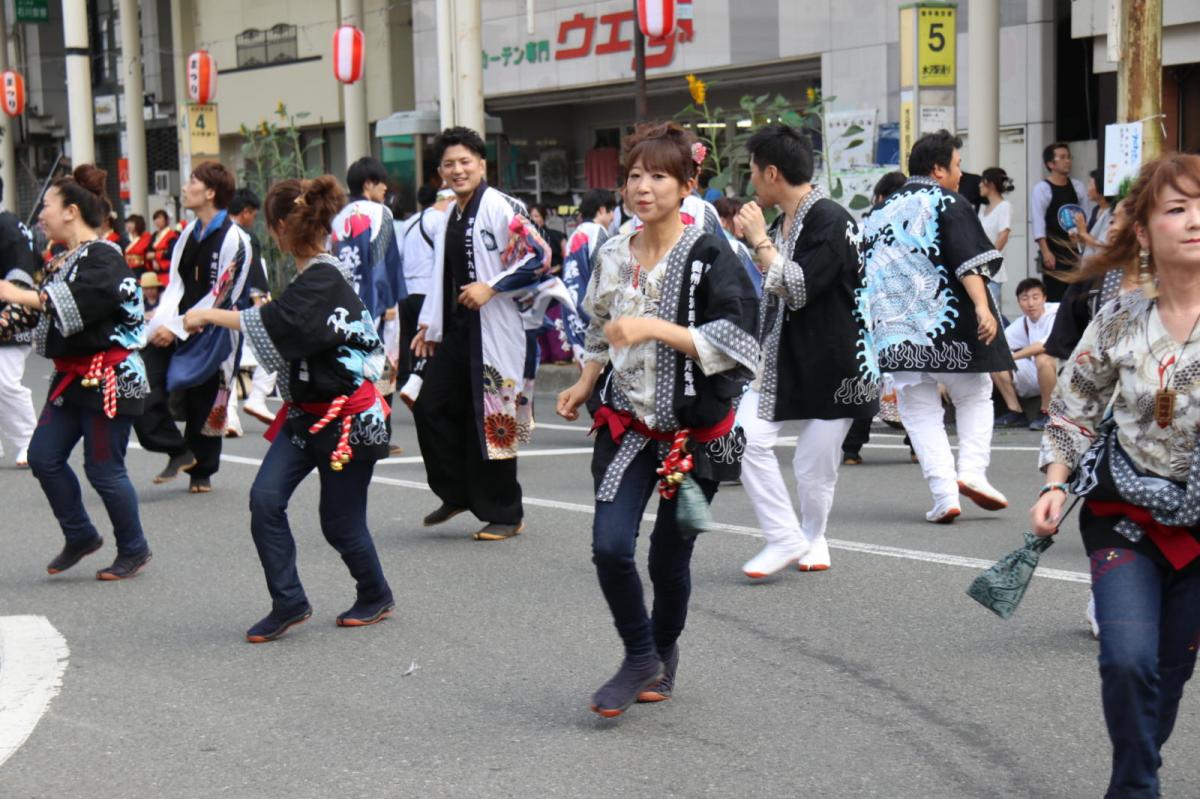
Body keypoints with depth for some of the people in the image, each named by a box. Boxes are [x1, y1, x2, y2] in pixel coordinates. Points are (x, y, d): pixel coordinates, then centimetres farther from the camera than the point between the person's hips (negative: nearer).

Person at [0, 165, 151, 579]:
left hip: (108, 379, -9)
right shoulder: (63, 261, 15)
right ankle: (80, 536, 22)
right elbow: (42, 309, 19)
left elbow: (79, 301, -32)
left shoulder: (103, 257, -15)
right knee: (44, 458, 6)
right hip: (72, 378, 9)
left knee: (103, 469, -3)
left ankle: (133, 549, 14)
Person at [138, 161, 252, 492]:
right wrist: (162, 323, -4)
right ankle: (178, 450, 1)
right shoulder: (190, 232, 10)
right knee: (144, 390, -10)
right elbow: (175, 283, 12)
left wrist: (176, 328, -15)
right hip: (174, 329, 6)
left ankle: (201, 471, 23)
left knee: (204, 405, 5)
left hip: (210, 337, -6)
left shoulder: (233, 239, -13)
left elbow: (219, 297, -14)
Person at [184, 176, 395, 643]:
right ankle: (288, 603, 0)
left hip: (345, 417, -9)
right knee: (265, 499, -6)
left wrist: (209, 316, -26)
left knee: (340, 521, 4)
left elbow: (277, 324, -33)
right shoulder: (316, 274, 9)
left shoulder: (324, 279, -20)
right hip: (306, 413, 9)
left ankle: (376, 597, 28)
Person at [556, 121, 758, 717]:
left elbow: (733, 344, -18)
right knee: (609, 546, -13)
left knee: (670, 557, 5)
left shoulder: (709, 258, -10)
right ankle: (640, 658, 9)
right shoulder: (613, 256, 7)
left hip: (692, 427, -4)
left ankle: (663, 654, 33)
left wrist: (656, 328, -25)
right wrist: (584, 384, 6)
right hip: (626, 422, 4)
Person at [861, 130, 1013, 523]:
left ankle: (944, 493, -4)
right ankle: (972, 471, -3)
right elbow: (968, 261, -16)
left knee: (920, 411, 7)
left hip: (896, 329, 4)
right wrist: (982, 307, -24)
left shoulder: (882, 213, 16)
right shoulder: (947, 203, -2)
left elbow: (867, 274, 20)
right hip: (947, 322, -4)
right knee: (975, 395, 15)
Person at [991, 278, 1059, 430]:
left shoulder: (1056, 314, -17)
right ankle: (1016, 413, 1)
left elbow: (1049, 345, -33)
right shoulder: (1022, 322, 4)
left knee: (1043, 358, -37)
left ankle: (1047, 414, -20)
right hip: (1036, 377, 7)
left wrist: (1013, 356, -34)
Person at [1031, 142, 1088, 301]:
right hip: (1054, 252, -6)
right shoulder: (1041, 189, -7)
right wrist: (1045, 252, -21)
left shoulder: (1077, 187, 11)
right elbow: (1038, 222, -13)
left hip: (1076, 249, 6)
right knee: (1054, 297, -4)